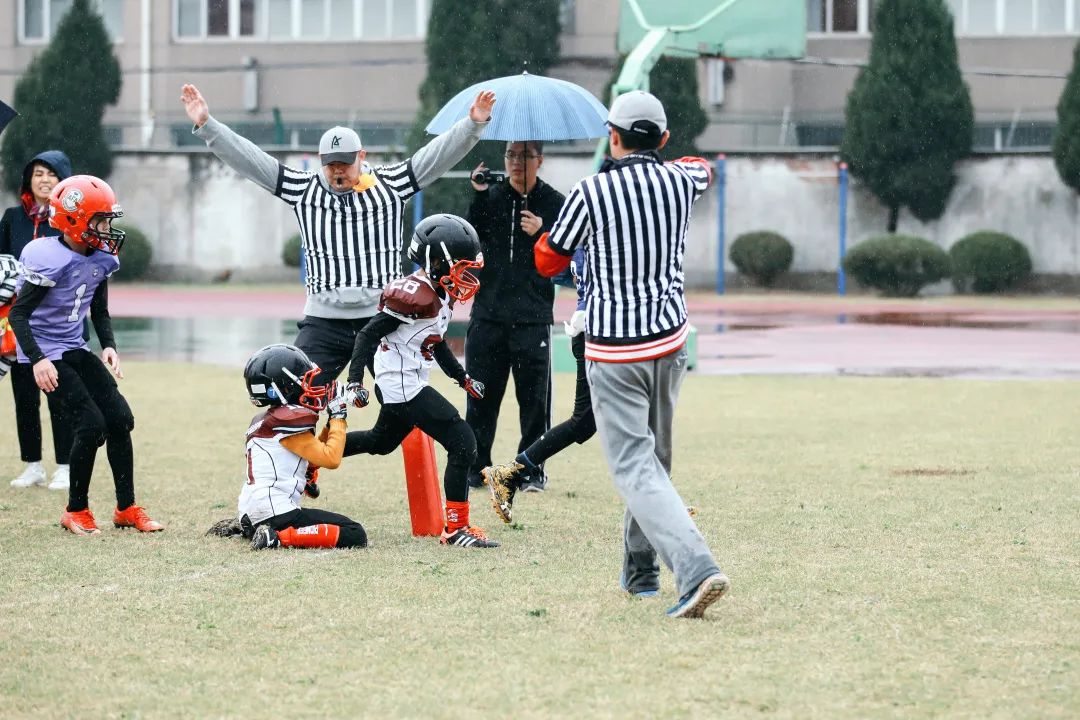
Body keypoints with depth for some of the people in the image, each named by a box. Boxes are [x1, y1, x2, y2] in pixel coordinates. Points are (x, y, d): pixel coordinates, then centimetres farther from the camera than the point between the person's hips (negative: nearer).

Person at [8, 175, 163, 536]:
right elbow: (18, 314, -19)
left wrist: (109, 346, -3)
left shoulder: (99, 259, 2)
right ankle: (76, 511, 3)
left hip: (75, 350, 8)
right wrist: (37, 360, -28)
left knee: (120, 418, 2)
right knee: (91, 425, -15)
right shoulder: (49, 259, -22)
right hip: (47, 354, -8)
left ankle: (127, 508, 13)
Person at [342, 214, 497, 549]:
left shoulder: (442, 294, 9)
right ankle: (456, 529, -6)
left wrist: (462, 378, 24)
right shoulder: (415, 293, -21)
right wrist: (355, 382, -25)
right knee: (462, 443, -12)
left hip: (408, 386, 11)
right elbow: (370, 333, -21)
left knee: (381, 442, 31)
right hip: (401, 387, -11)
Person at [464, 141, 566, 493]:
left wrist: (541, 233, -19)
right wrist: (479, 197, -13)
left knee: (534, 395, 1)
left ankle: (533, 470, 8)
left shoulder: (553, 203, 2)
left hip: (532, 316, -2)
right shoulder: (492, 197, 7)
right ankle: (475, 467, 12)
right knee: (480, 395, 4)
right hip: (488, 312, 2)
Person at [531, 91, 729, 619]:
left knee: (634, 467, -9)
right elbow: (701, 170, 28)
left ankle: (696, 568, -27)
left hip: (612, 353, -5)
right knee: (652, 456, 22)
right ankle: (640, 568, 32)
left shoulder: (590, 193, -14)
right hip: (669, 341, 5)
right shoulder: (678, 180, 0)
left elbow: (547, 262, 0)